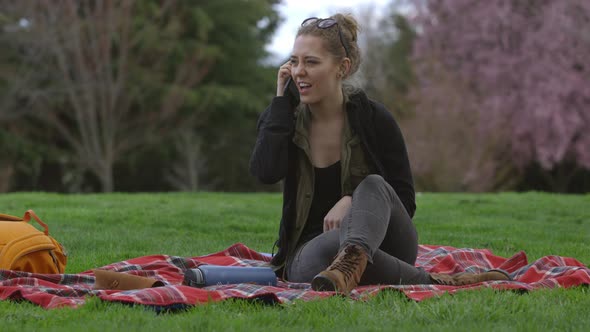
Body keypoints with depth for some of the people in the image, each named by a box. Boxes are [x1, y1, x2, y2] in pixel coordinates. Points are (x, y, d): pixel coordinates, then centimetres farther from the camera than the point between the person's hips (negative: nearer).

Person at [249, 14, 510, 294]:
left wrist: (351, 201, -20)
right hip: (312, 246, 1)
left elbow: (405, 201, -1)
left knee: (373, 186, -33)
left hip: (386, 244, 0)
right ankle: (429, 281, -32)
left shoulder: (373, 119, -4)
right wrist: (281, 98, -13)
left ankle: (350, 263, -62)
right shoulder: (283, 118, 1)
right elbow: (266, 172, -21)